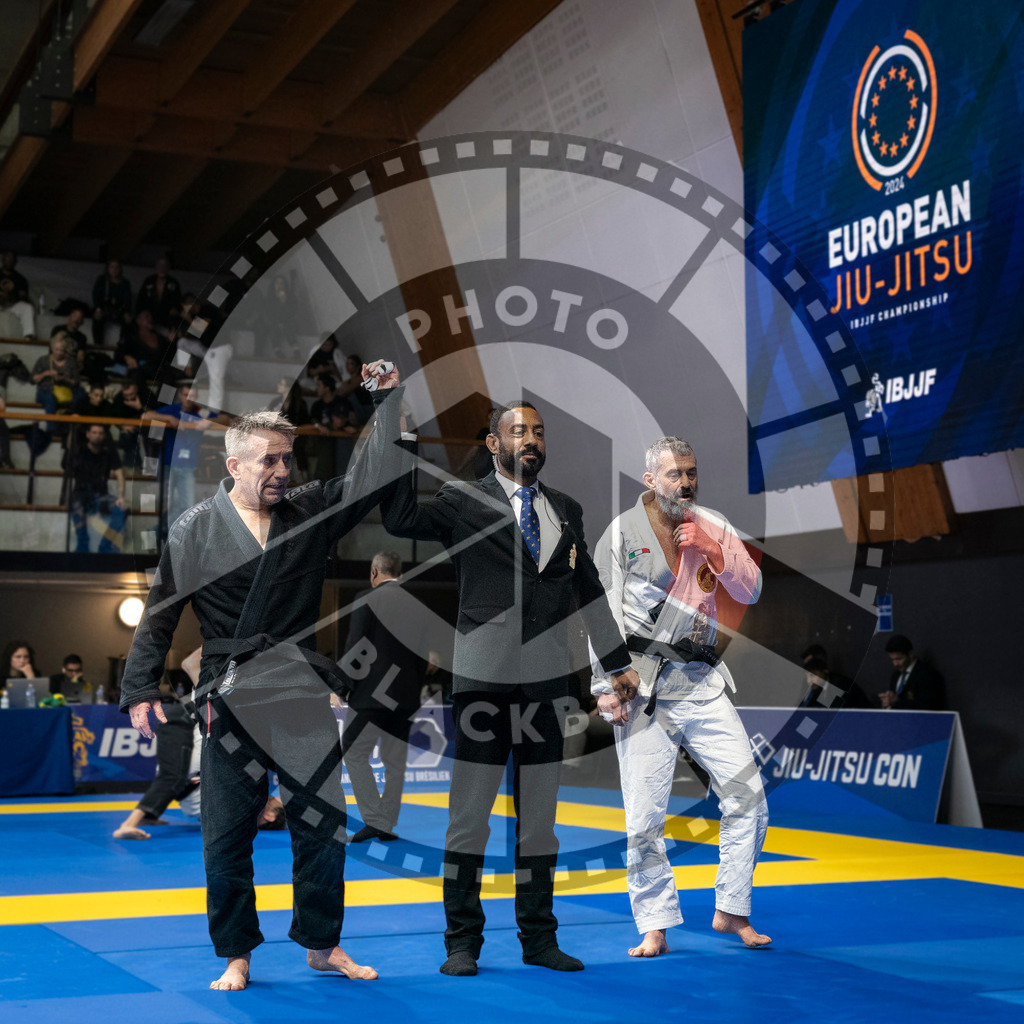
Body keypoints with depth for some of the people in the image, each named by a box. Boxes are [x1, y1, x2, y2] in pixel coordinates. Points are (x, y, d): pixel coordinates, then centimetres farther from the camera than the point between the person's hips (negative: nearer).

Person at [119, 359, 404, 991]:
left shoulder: (312, 511, 6)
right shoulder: (195, 531, -1)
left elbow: (375, 476, 2)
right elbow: (160, 615, 3)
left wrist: (388, 397, -2)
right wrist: (142, 689, 0)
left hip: (303, 696, 2)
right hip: (231, 698, -2)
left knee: (323, 824, 6)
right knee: (228, 835, 4)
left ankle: (323, 945, 23)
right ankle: (236, 957, 20)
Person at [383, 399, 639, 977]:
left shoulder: (567, 510, 15)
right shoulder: (463, 501, 3)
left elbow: (589, 591, 21)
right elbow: (399, 520, -13)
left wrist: (619, 663, 21)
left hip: (548, 681, 4)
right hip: (484, 680, -4)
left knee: (540, 818, 11)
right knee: (469, 816, 2)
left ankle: (539, 938, 20)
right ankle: (463, 942, 11)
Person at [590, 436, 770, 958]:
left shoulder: (713, 528, 9)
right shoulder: (622, 533, -1)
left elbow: (750, 591, 4)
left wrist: (713, 550, -10)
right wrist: (606, 687, -8)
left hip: (702, 683, 4)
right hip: (643, 687, -3)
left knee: (748, 798, 1)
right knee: (645, 816, -2)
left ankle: (731, 911, 17)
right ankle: (655, 927, 10)